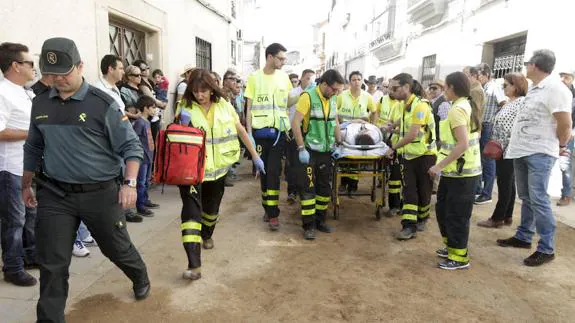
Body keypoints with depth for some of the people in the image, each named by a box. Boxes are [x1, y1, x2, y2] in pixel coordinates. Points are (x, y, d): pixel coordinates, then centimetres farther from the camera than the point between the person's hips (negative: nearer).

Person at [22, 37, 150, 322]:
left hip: (100, 192, -3)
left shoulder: (102, 104, -10)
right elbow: (33, 148, 18)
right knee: (52, 263, 6)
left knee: (117, 248, 15)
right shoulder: (40, 104, 5)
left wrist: (129, 183, -21)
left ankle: (141, 280, 45)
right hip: (54, 194, 3)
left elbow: (130, 146, -9)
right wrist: (26, 184, 22)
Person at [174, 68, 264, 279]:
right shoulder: (185, 107, -8)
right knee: (191, 211, -16)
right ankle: (194, 265, -17)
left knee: (212, 208, 22)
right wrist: (183, 125, -26)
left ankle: (206, 235, 53)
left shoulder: (223, 105, -2)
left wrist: (255, 156, 7)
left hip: (217, 167, 3)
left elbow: (240, 131, 6)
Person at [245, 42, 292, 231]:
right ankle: (267, 207, 22)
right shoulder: (254, 77, 0)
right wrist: (249, 133, -6)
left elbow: (289, 103, 11)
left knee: (273, 172, -6)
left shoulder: (284, 77, 6)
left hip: (279, 131, 0)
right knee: (263, 171, 7)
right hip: (260, 131, 0)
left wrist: (291, 128, 5)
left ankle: (273, 214, -3)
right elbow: (249, 107, 0)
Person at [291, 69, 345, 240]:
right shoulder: (308, 97, -14)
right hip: (310, 151, -6)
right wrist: (301, 148, -20)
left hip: (326, 151, 7)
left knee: (325, 187, 12)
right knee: (308, 187, -1)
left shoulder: (332, 100, 7)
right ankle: (309, 225, 9)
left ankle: (320, 220, 26)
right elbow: (295, 123, -17)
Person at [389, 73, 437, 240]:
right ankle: (409, 226, 1)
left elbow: (413, 134, -24)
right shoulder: (407, 105, 6)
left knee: (423, 191, 8)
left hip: (425, 155, -7)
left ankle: (422, 218, 30)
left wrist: (394, 147, -15)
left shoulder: (420, 105, -20)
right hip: (409, 155, 7)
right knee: (408, 191, 0)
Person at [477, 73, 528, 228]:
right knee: (508, 183, 13)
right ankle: (507, 216, 21)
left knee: (505, 184, -1)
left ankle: (497, 218, 6)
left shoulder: (522, 102, -13)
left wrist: (503, 145, -21)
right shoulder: (508, 102, 15)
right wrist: (495, 144, 14)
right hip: (502, 150, 9)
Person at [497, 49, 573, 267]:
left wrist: (561, 145, -2)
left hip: (540, 153, -9)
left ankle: (547, 249, 2)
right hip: (522, 151, 9)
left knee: (538, 200, -7)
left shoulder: (554, 88, -14)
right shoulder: (534, 89, 13)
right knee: (526, 198, 16)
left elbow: (565, 123, -15)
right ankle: (523, 237, 27)